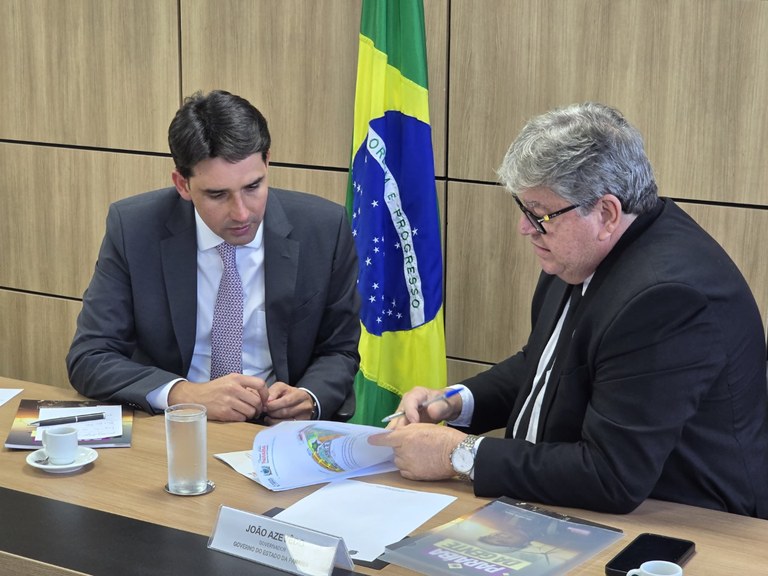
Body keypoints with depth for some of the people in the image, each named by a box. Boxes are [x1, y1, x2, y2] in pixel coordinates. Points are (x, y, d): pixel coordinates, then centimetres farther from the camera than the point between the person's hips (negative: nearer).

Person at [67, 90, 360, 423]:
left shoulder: (322, 229, -7)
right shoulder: (132, 229, -9)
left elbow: (341, 350, 5)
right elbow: (88, 359, -8)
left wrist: (310, 399, -17)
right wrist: (184, 394, -24)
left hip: (280, 436, 0)